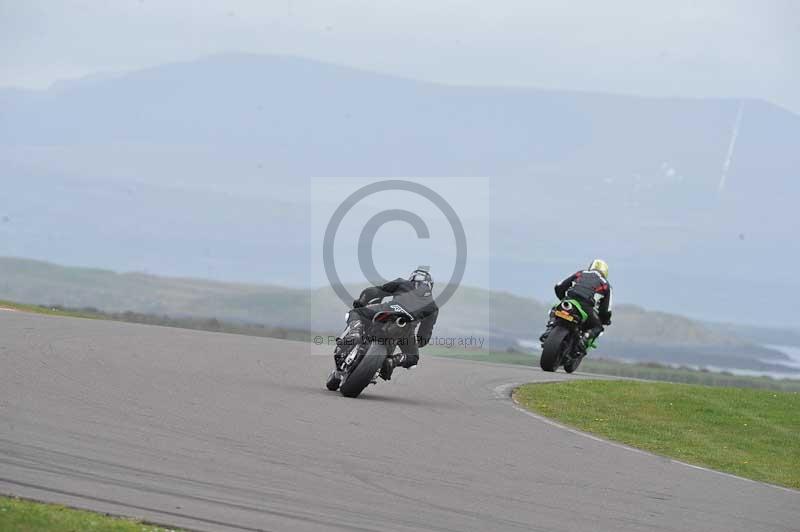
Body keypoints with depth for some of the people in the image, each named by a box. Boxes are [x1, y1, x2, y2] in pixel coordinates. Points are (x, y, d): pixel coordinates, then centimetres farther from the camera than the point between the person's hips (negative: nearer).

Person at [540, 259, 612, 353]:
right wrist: (605, 320, 42)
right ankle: (584, 340, -8)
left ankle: (549, 330, 3)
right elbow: (605, 309, 20)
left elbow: (559, 287, 23)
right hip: (586, 306, -2)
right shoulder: (605, 284, 25)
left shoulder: (580, 274, 28)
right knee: (597, 327, 23)